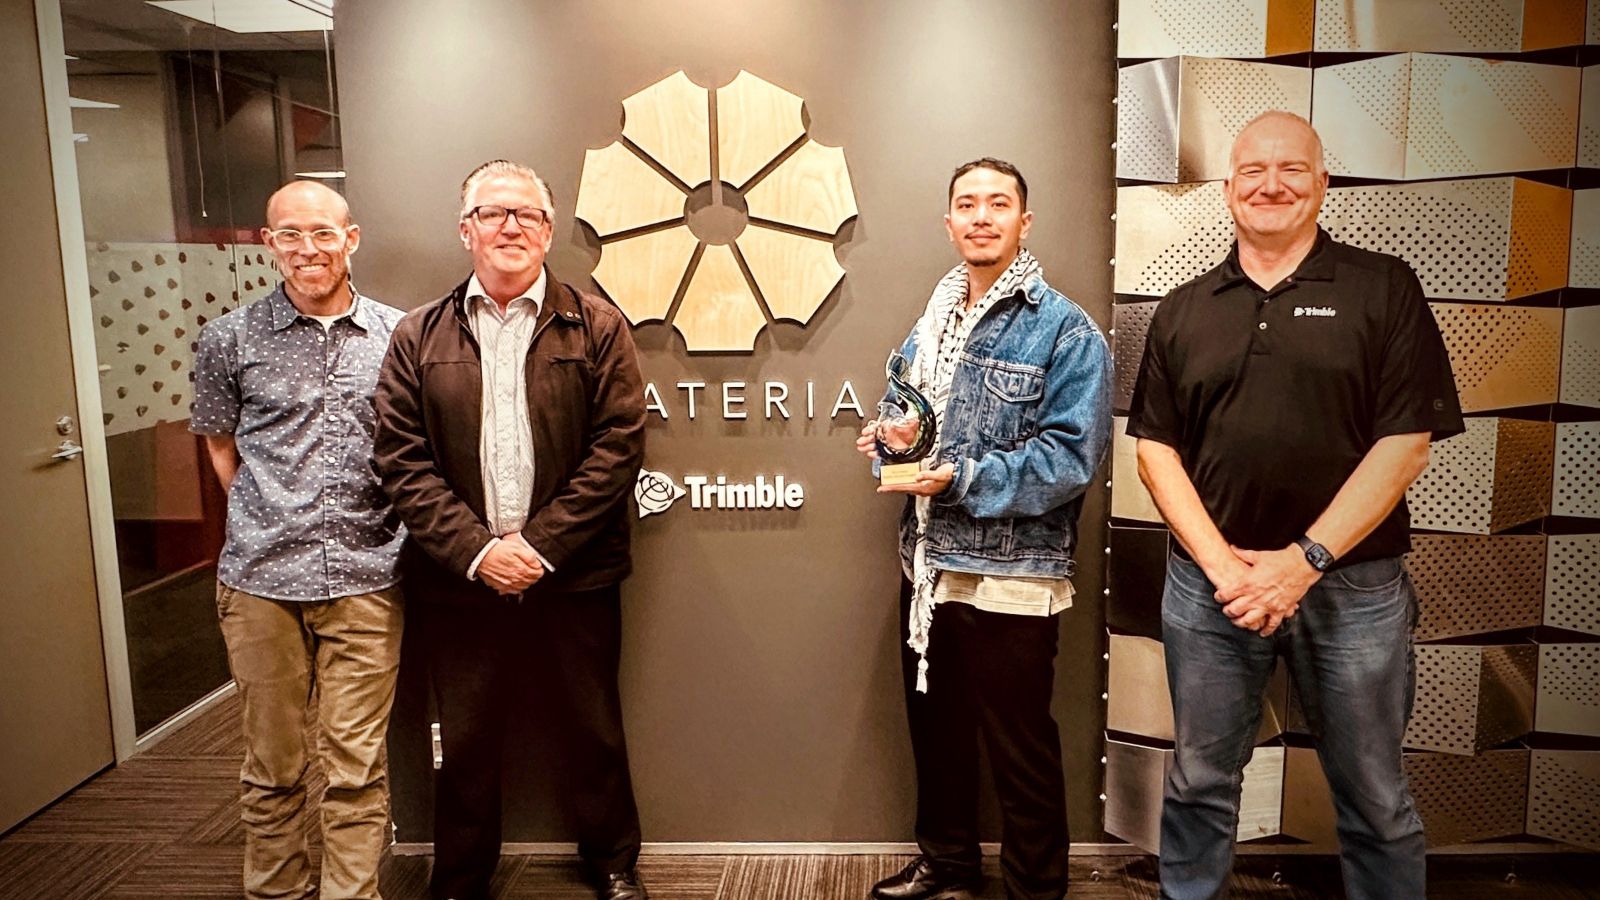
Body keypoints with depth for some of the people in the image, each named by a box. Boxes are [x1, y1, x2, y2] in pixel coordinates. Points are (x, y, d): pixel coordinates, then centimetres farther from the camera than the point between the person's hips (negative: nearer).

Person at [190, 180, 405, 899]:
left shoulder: (396, 334, 5)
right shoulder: (229, 340, 5)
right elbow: (221, 444, 16)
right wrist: (270, 527, 10)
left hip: (365, 580, 0)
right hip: (260, 581, 1)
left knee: (356, 766, 4)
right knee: (273, 765, 12)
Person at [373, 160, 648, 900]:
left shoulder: (597, 328, 0)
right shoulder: (418, 337, 4)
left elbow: (618, 445, -7)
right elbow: (402, 459, -1)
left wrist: (542, 543, -14)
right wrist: (475, 549, -12)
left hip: (575, 577, -1)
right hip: (460, 581, 1)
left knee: (594, 733, 13)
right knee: (465, 743, 14)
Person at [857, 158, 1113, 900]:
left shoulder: (1065, 330, -11)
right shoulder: (930, 324, 11)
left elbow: (1070, 454, -19)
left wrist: (961, 477, -24)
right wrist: (887, 441, 1)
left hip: (1010, 580, -7)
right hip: (927, 567, 7)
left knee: (1020, 753, 6)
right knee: (934, 728, 20)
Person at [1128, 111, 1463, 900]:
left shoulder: (1382, 288, 0)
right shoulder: (1183, 310, 8)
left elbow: (1405, 445, -6)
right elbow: (1155, 448, 4)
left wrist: (1305, 560, -14)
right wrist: (1222, 564, -8)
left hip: (1352, 587, -1)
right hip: (1209, 581, 2)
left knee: (1374, 801, 12)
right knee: (1200, 785, 14)